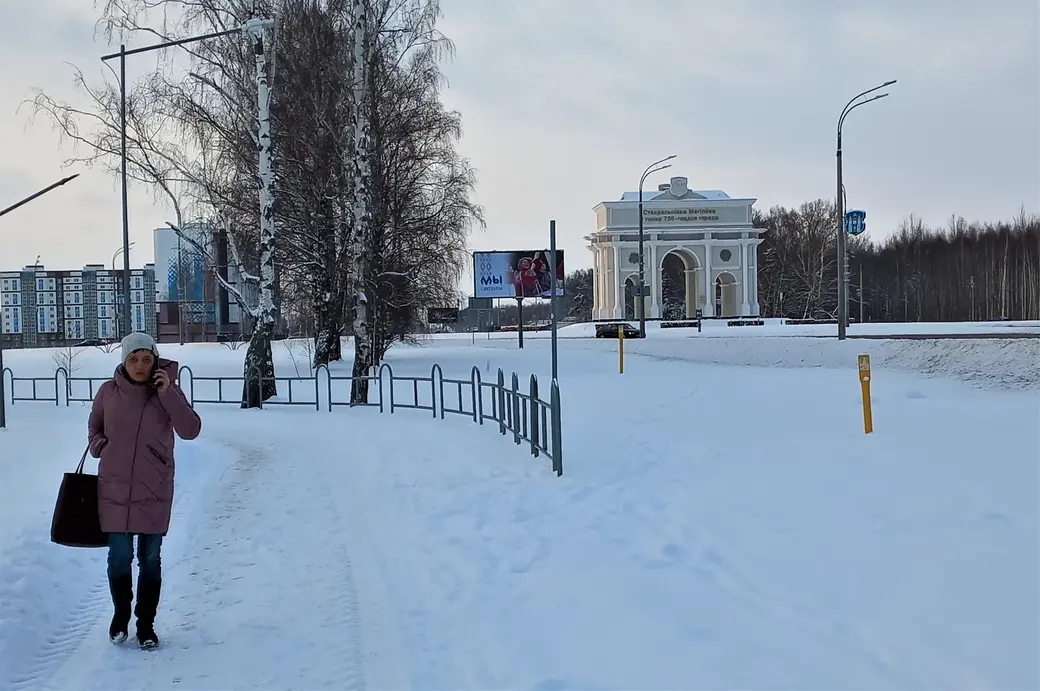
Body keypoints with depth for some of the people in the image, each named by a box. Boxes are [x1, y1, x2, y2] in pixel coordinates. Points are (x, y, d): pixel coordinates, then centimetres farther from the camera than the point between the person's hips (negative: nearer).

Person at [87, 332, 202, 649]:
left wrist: (167, 393, -22)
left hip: (154, 492, -1)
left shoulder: (168, 391, -4)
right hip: (114, 489, 1)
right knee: (120, 556, 4)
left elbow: (190, 430, -16)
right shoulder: (108, 391, -1)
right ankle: (120, 614, 25)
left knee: (150, 558, 6)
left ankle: (146, 623, 18)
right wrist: (99, 445, -2)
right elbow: (94, 426, 17)